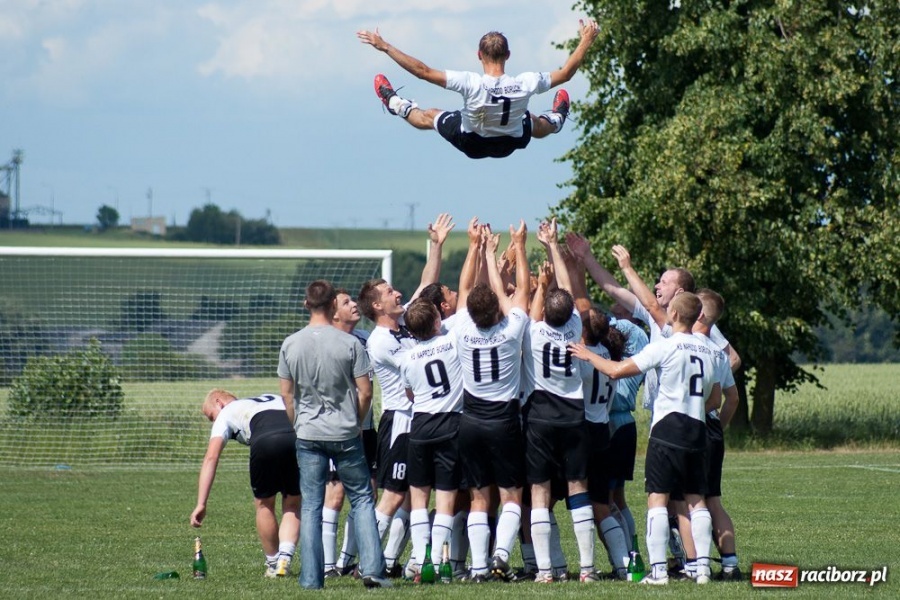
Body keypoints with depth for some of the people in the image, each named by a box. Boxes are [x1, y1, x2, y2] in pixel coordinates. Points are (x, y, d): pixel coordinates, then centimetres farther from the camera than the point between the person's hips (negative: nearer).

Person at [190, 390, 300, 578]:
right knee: (292, 507, 19)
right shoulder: (275, 398, 41)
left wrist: (201, 504, 10)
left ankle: (272, 563, 28)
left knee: (264, 505, 20)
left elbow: (211, 457, 15)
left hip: (265, 442, -3)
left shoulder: (226, 414, 27)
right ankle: (285, 559, 3)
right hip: (299, 438, 3)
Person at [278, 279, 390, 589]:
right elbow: (365, 392, -5)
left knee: (311, 506, 6)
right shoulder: (350, 344, -8)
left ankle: (311, 578, 3)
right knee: (362, 500, 8)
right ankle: (371, 569, -1)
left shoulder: (290, 345, -1)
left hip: (308, 435, 2)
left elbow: (287, 393, 6)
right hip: (345, 435, -2)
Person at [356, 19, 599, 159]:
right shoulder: (526, 84, -35)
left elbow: (422, 71, -35)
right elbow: (566, 72, -18)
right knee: (536, 124, 38)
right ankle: (556, 119, 71)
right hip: (510, 144, 2)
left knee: (429, 116, 28)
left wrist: (384, 46, -29)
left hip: (470, 144, -2)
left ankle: (397, 105, 57)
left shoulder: (470, 83, -41)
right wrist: (586, 40, -4)